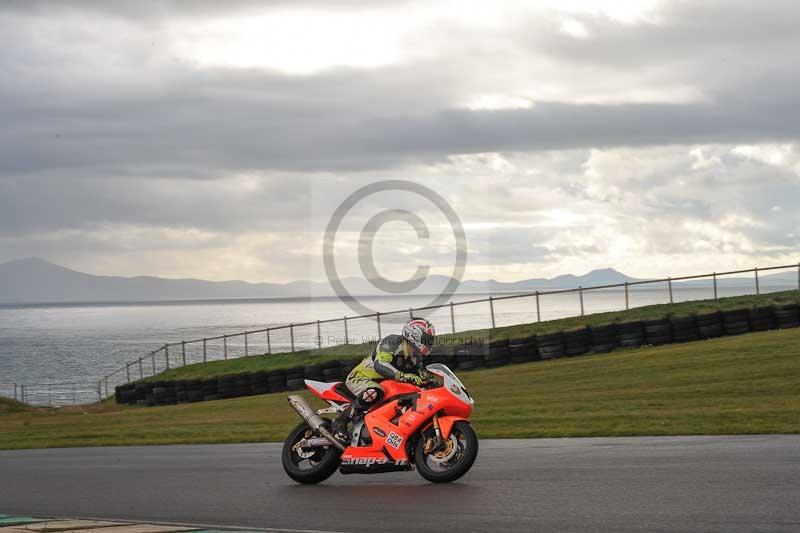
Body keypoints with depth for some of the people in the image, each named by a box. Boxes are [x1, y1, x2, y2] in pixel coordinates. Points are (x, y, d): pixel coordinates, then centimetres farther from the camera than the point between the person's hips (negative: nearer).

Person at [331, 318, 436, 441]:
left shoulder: (416, 356, 3)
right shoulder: (392, 342, -23)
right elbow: (379, 365, -38)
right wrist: (404, 376, -48)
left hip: (381, 382, 9)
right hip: (359, 378, -9)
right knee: (373, 393, -42)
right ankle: (340, 421, -29)